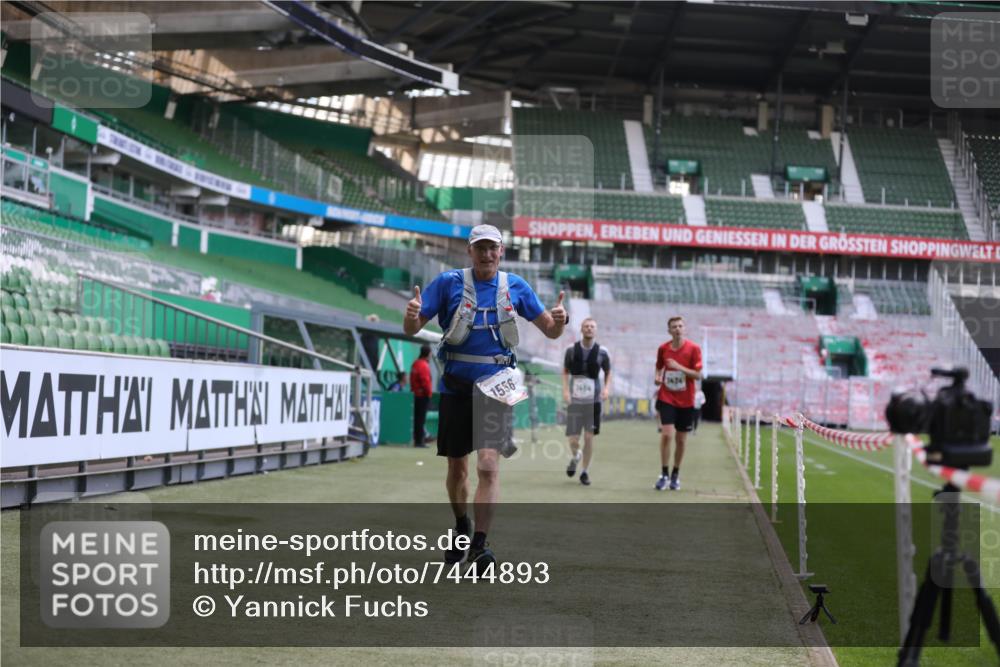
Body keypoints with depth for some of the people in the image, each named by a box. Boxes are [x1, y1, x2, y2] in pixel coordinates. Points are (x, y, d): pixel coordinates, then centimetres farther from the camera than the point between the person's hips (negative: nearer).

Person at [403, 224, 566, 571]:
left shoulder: (515, 286, 5)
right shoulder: (448, 282, -1)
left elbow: (551, 331, 11)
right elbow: (412, 329, -2)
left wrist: (559, 319, -13)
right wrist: (411, 314, -26)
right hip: (456, 386, 1)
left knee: (489, 464, -16)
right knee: (457, 466, 11)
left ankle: (480, 543, -14)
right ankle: (462, 527, 36)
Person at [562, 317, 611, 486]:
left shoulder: (602, 352, -1)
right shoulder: (571, 349, 0)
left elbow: (608, 372, 11)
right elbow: (565, 372, 9)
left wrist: (606, 388, -7)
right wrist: (565, 390, -5)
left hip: (593, 401, 0)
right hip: (575, 401, 0)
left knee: (589, 437, -3)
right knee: (573, 439, -1)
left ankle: (585, 471, 14)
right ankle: (574, 458, 34)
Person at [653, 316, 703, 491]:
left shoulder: (693, 349, -5)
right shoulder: (663, 348, 3)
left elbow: (698, 375, -9)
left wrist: (679, 367, -20)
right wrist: (658, 378, -2)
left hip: (686, 401, 0)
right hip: (666, 398, 0)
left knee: (681, 440, 7)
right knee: (666, 434, -15)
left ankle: (676, 474, 23)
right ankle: (664, 474, -5)